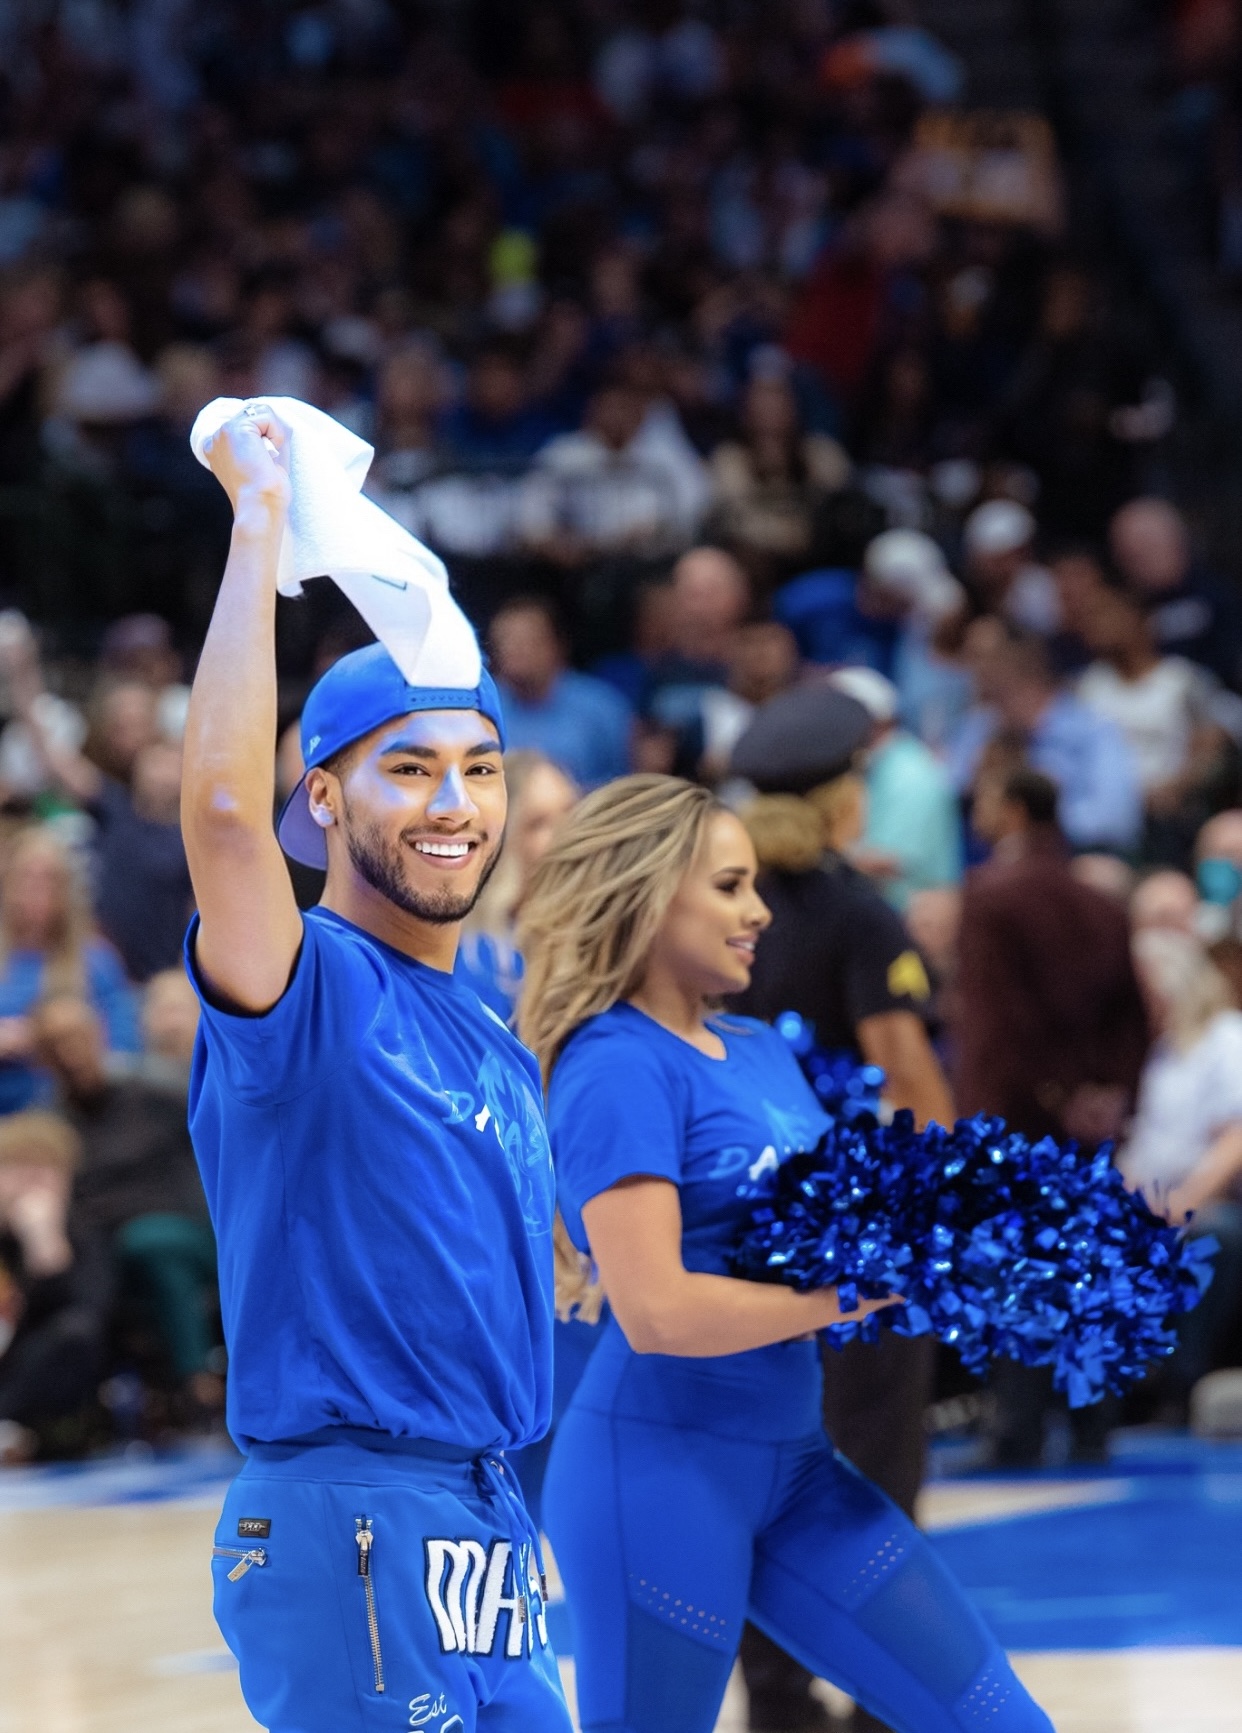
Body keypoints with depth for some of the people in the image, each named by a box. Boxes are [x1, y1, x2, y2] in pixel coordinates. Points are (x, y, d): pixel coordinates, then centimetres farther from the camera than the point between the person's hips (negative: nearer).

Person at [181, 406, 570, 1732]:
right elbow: (222, 804, -28)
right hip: (345, 1518, -9)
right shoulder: (306, 991, -9)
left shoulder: (495, 1052, 16)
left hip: (482, 1530, 9)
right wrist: (258, 520, -22)